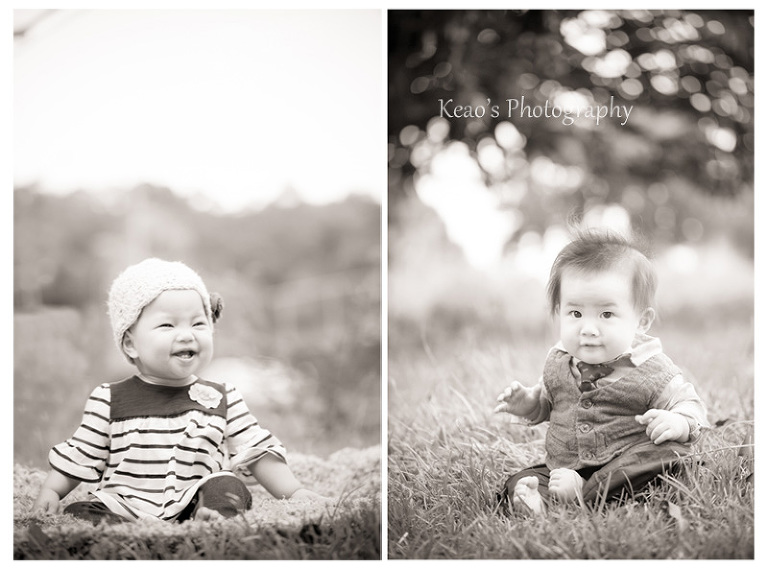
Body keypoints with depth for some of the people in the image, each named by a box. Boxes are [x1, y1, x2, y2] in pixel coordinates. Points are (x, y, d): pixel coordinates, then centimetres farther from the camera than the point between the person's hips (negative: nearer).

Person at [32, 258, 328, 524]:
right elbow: (79, 456, 17)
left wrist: (294, 492, 3)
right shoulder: (111, 400, 8)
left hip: (193, 505, 0)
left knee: (227, 486, -26)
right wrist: (50, 492, 6)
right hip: (124, 510, 0)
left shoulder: (221, 399, 10)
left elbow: (258, 451, 12)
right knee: (78, 514, -25)